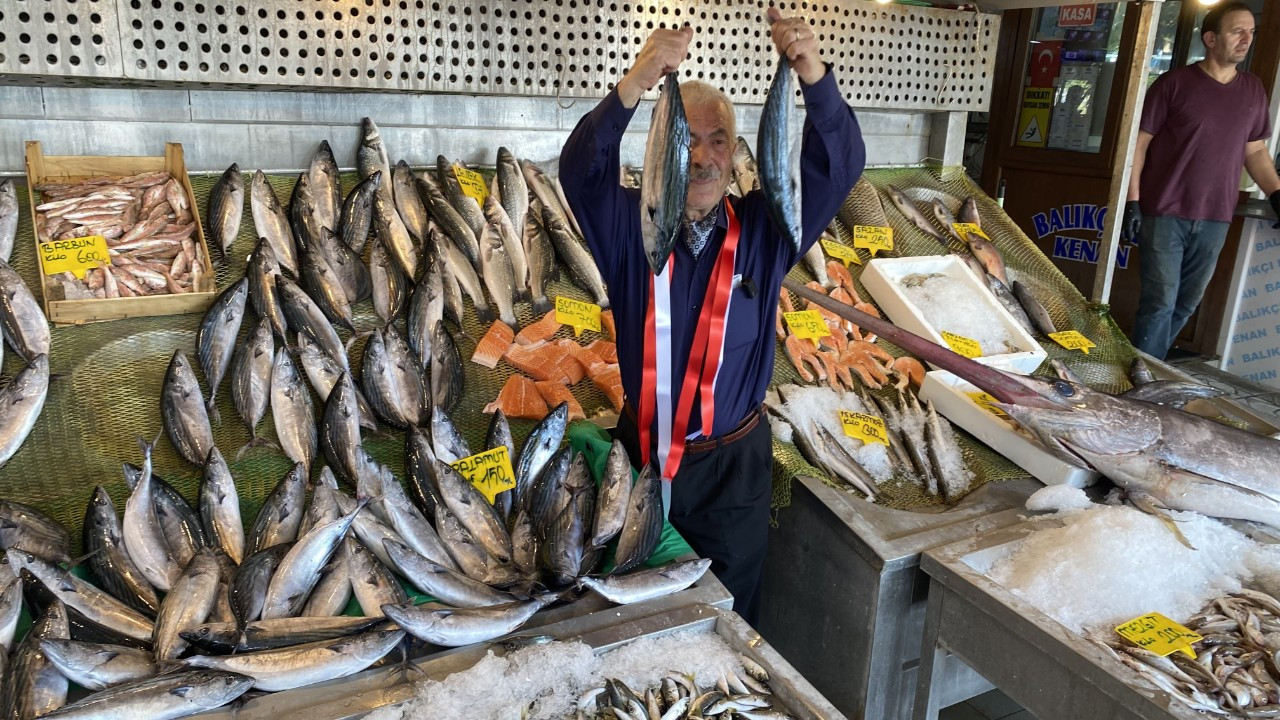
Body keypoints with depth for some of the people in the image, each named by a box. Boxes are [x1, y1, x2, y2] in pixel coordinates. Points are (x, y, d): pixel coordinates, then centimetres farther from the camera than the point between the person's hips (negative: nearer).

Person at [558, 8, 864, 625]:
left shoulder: (763, 228, -5)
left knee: (730, 617, 18)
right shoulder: (631, 226, -8)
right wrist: (635, 83, -41)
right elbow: (580, 169, -25)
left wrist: (815, 77, -34)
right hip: (644, 452, 0)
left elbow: (839, 168, -16)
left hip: (734, 461, 1)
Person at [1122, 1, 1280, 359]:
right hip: (1165, 214, -5)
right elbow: (1139, 143, -4)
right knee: (1160, 302, -5)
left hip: (1214, 221, 5)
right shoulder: (1174, 83, -3)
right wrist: (1132, 202, -11)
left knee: (1186, 303, 10)